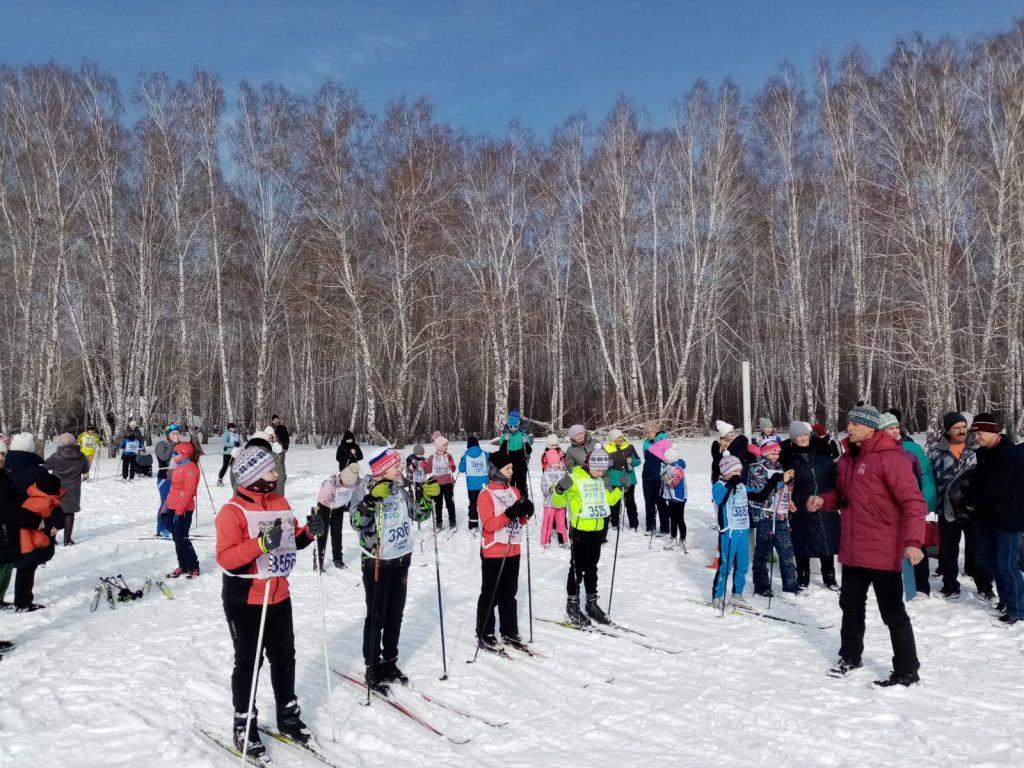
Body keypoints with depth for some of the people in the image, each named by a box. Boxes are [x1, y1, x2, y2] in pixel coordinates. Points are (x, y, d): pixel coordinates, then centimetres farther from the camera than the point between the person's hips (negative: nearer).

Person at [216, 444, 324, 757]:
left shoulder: (280, 502, 5)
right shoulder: (233, 511, -17)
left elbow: (291, 541, 15)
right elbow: (225, 557, -24)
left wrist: (309, 532, -6)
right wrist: (261, 543, -35)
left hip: (279, 596, 7)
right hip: (245, 600, -7)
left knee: (284, 656, 17)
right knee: (248, 661, 5)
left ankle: (288, 715, 33)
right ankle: (244, 725, 21)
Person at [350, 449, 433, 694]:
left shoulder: (400, 492, 4)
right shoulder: (369, 492, -16)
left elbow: (418, 513, 18)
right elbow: (356, 521, -30)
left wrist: (429, 496, 2)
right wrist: (372, 499, -42)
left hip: (401, 560, 7)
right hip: (377, 563, -7)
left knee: (395, 616, 15)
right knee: (376, 617, 1)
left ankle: (390, 662, 29)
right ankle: (373, 668, 13)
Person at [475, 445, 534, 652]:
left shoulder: (514, 490, 9)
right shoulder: (486, 494, -12)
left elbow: (520, 521, 14)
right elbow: (489, 524, -19)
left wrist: (526, 511, -7)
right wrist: (510, 513, -28)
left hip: (513, 551, 6)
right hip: (493, 553, -6)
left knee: (509, 594, 14)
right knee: (490, 595, 2)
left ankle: (509, 631, 24)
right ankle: (485, 634, 12)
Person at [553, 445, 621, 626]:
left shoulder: (599, 480, 7)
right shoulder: (574, 478, -15)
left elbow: (607, 499, 24)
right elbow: (557, 503, -14)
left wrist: (620, 489, 12)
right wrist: (560, 489, -32)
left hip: (598, 529, 6)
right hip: (580, 529, -6)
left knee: (591, 567, 17)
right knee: (577, 567, 2)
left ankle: (592, 603, 28)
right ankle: (573, 605, 13)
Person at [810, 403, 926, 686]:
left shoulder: (890, 457, -17)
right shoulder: (847, 459, 10)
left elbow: (913, 502, -22)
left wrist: (913, 541, -32)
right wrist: (823, 501, 3)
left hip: (883, 552, -8)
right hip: (852, 550, 8)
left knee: (892, 612, 1)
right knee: (851, 605, 20)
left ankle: (907, 671, 14)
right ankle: (850, 656, 38)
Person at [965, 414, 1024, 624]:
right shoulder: (985, 453, 11)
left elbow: (993, 487, -22)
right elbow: (978, 480, 14)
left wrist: (971, 501, -9)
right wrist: (972, 500, -5)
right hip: (989, 514, 9)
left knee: (1006, 564, -8)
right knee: (993, 560, 15)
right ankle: (1006, 601, 28)